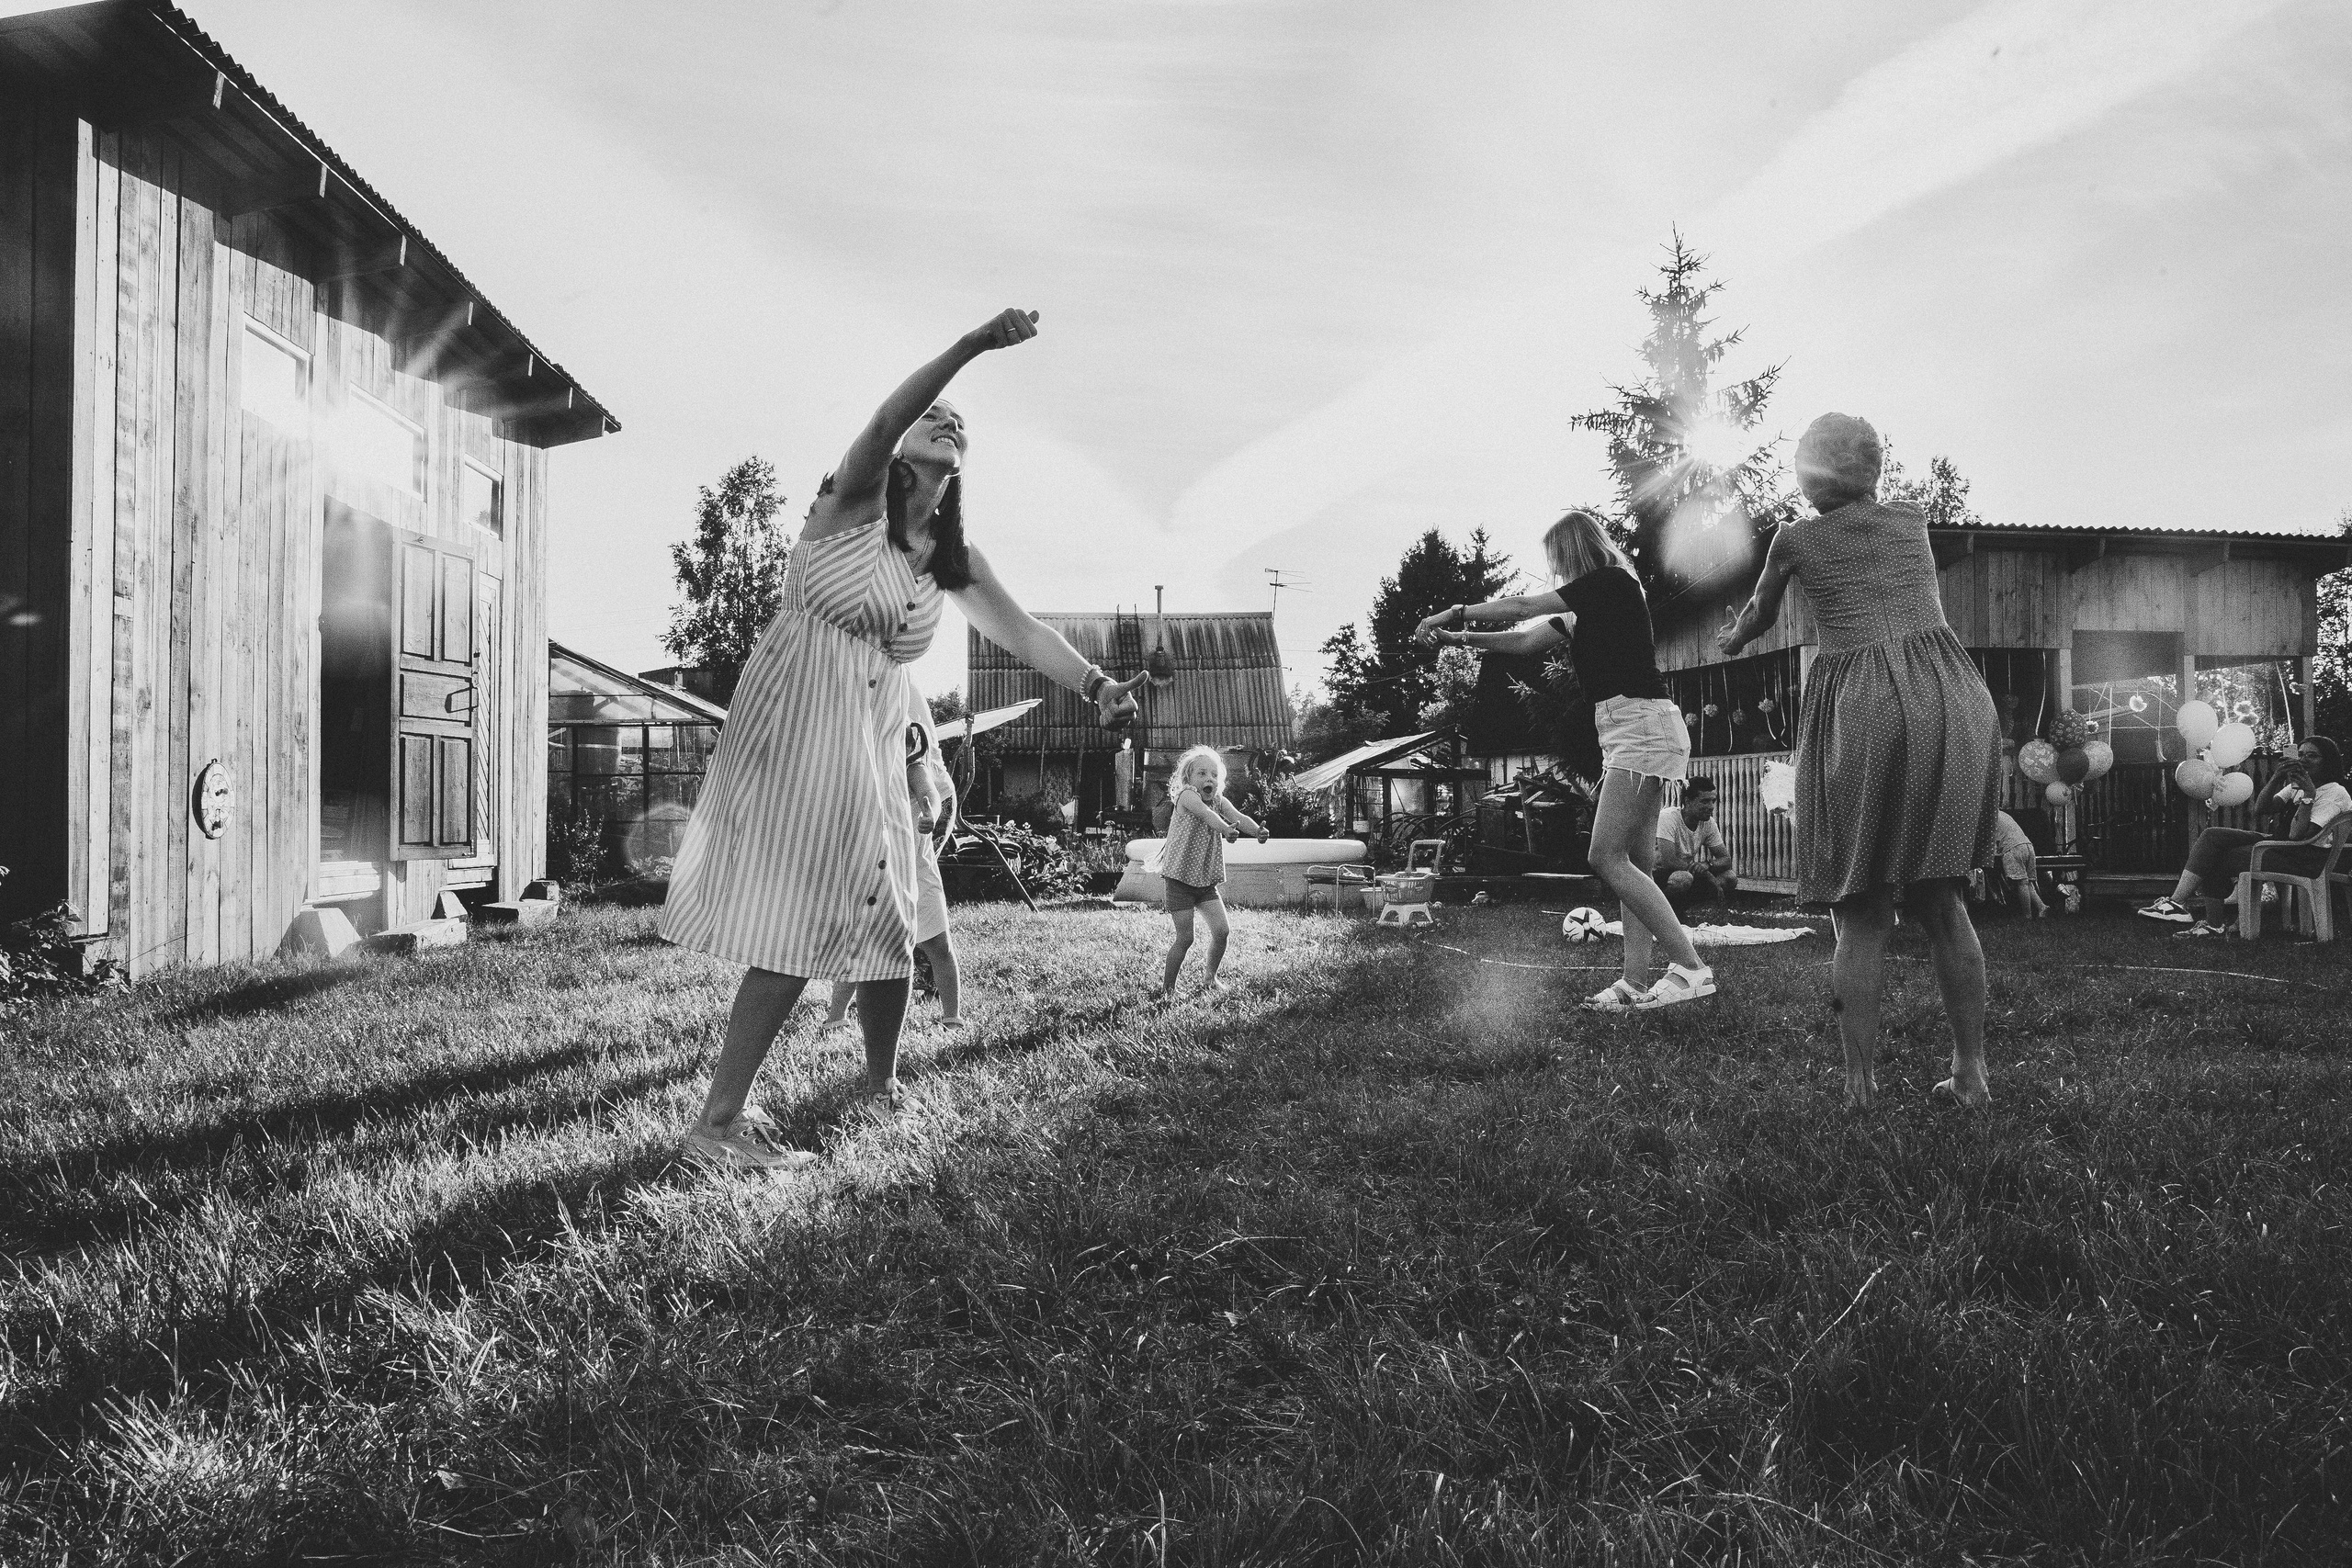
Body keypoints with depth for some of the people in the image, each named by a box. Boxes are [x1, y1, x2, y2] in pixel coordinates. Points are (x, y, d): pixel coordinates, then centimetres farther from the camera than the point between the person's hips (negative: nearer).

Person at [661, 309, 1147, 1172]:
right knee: (796, 927, -12)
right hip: (794, 728, -6)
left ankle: (882, 1084, 27)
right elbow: (880, 425, -23)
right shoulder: (852, 501, -4)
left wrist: (1095, 683, -13)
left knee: (888, 921, 6)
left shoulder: (955, 559, 11)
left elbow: (1020, 629, 2)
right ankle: (716, 1124, -5)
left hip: (874, 751, 6)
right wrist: (971, 345, -32)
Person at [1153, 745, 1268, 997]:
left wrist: (1258, 831, -35)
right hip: (1180, 879, -6)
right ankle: (1167, 987, 12)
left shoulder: (1219, 801, 5)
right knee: (1185, 937, -5)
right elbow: (1205, 814, -34)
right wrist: (1226, 829, -53)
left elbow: (1238, 817, -13)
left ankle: (1209, 977, 23)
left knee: (1221, 931, -1)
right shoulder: (1186, 795, -13)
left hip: (1206, 881, 6)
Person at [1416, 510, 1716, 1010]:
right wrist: (1463, 637, 22)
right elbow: (1526, 639, 25)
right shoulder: (1586, 608, 20)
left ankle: (1690, 968, -13)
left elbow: (1523, 607, -7)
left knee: (1606, 856, -14)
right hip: (1630, 731, 10)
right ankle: (1637, 980, 5)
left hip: (1641, 722, -10)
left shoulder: (1614, 582, -7)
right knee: (1634, 863, 5)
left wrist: (1458, 612, 2)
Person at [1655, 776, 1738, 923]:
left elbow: (1726, 859, -3)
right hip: (1659, 875, -7)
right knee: (1683, 878, -38)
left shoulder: (1709, 823, -3)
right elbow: (1667, 861, -31)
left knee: (1730, 878, -12)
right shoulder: (1668, 817, -23)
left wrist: (1707, 864, -25)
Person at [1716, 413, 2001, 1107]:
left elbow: (1759, 615, 27)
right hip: (1952, 697, 4)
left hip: (1863, 710, -3)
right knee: (1940, 897, 13)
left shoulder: (1795, 538, 8)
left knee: (1861, 909, 3)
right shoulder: (1914, 519, 18)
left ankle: (1861, 1084, 2)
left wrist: (1733, 638, 50)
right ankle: (1972, 1072, 15)